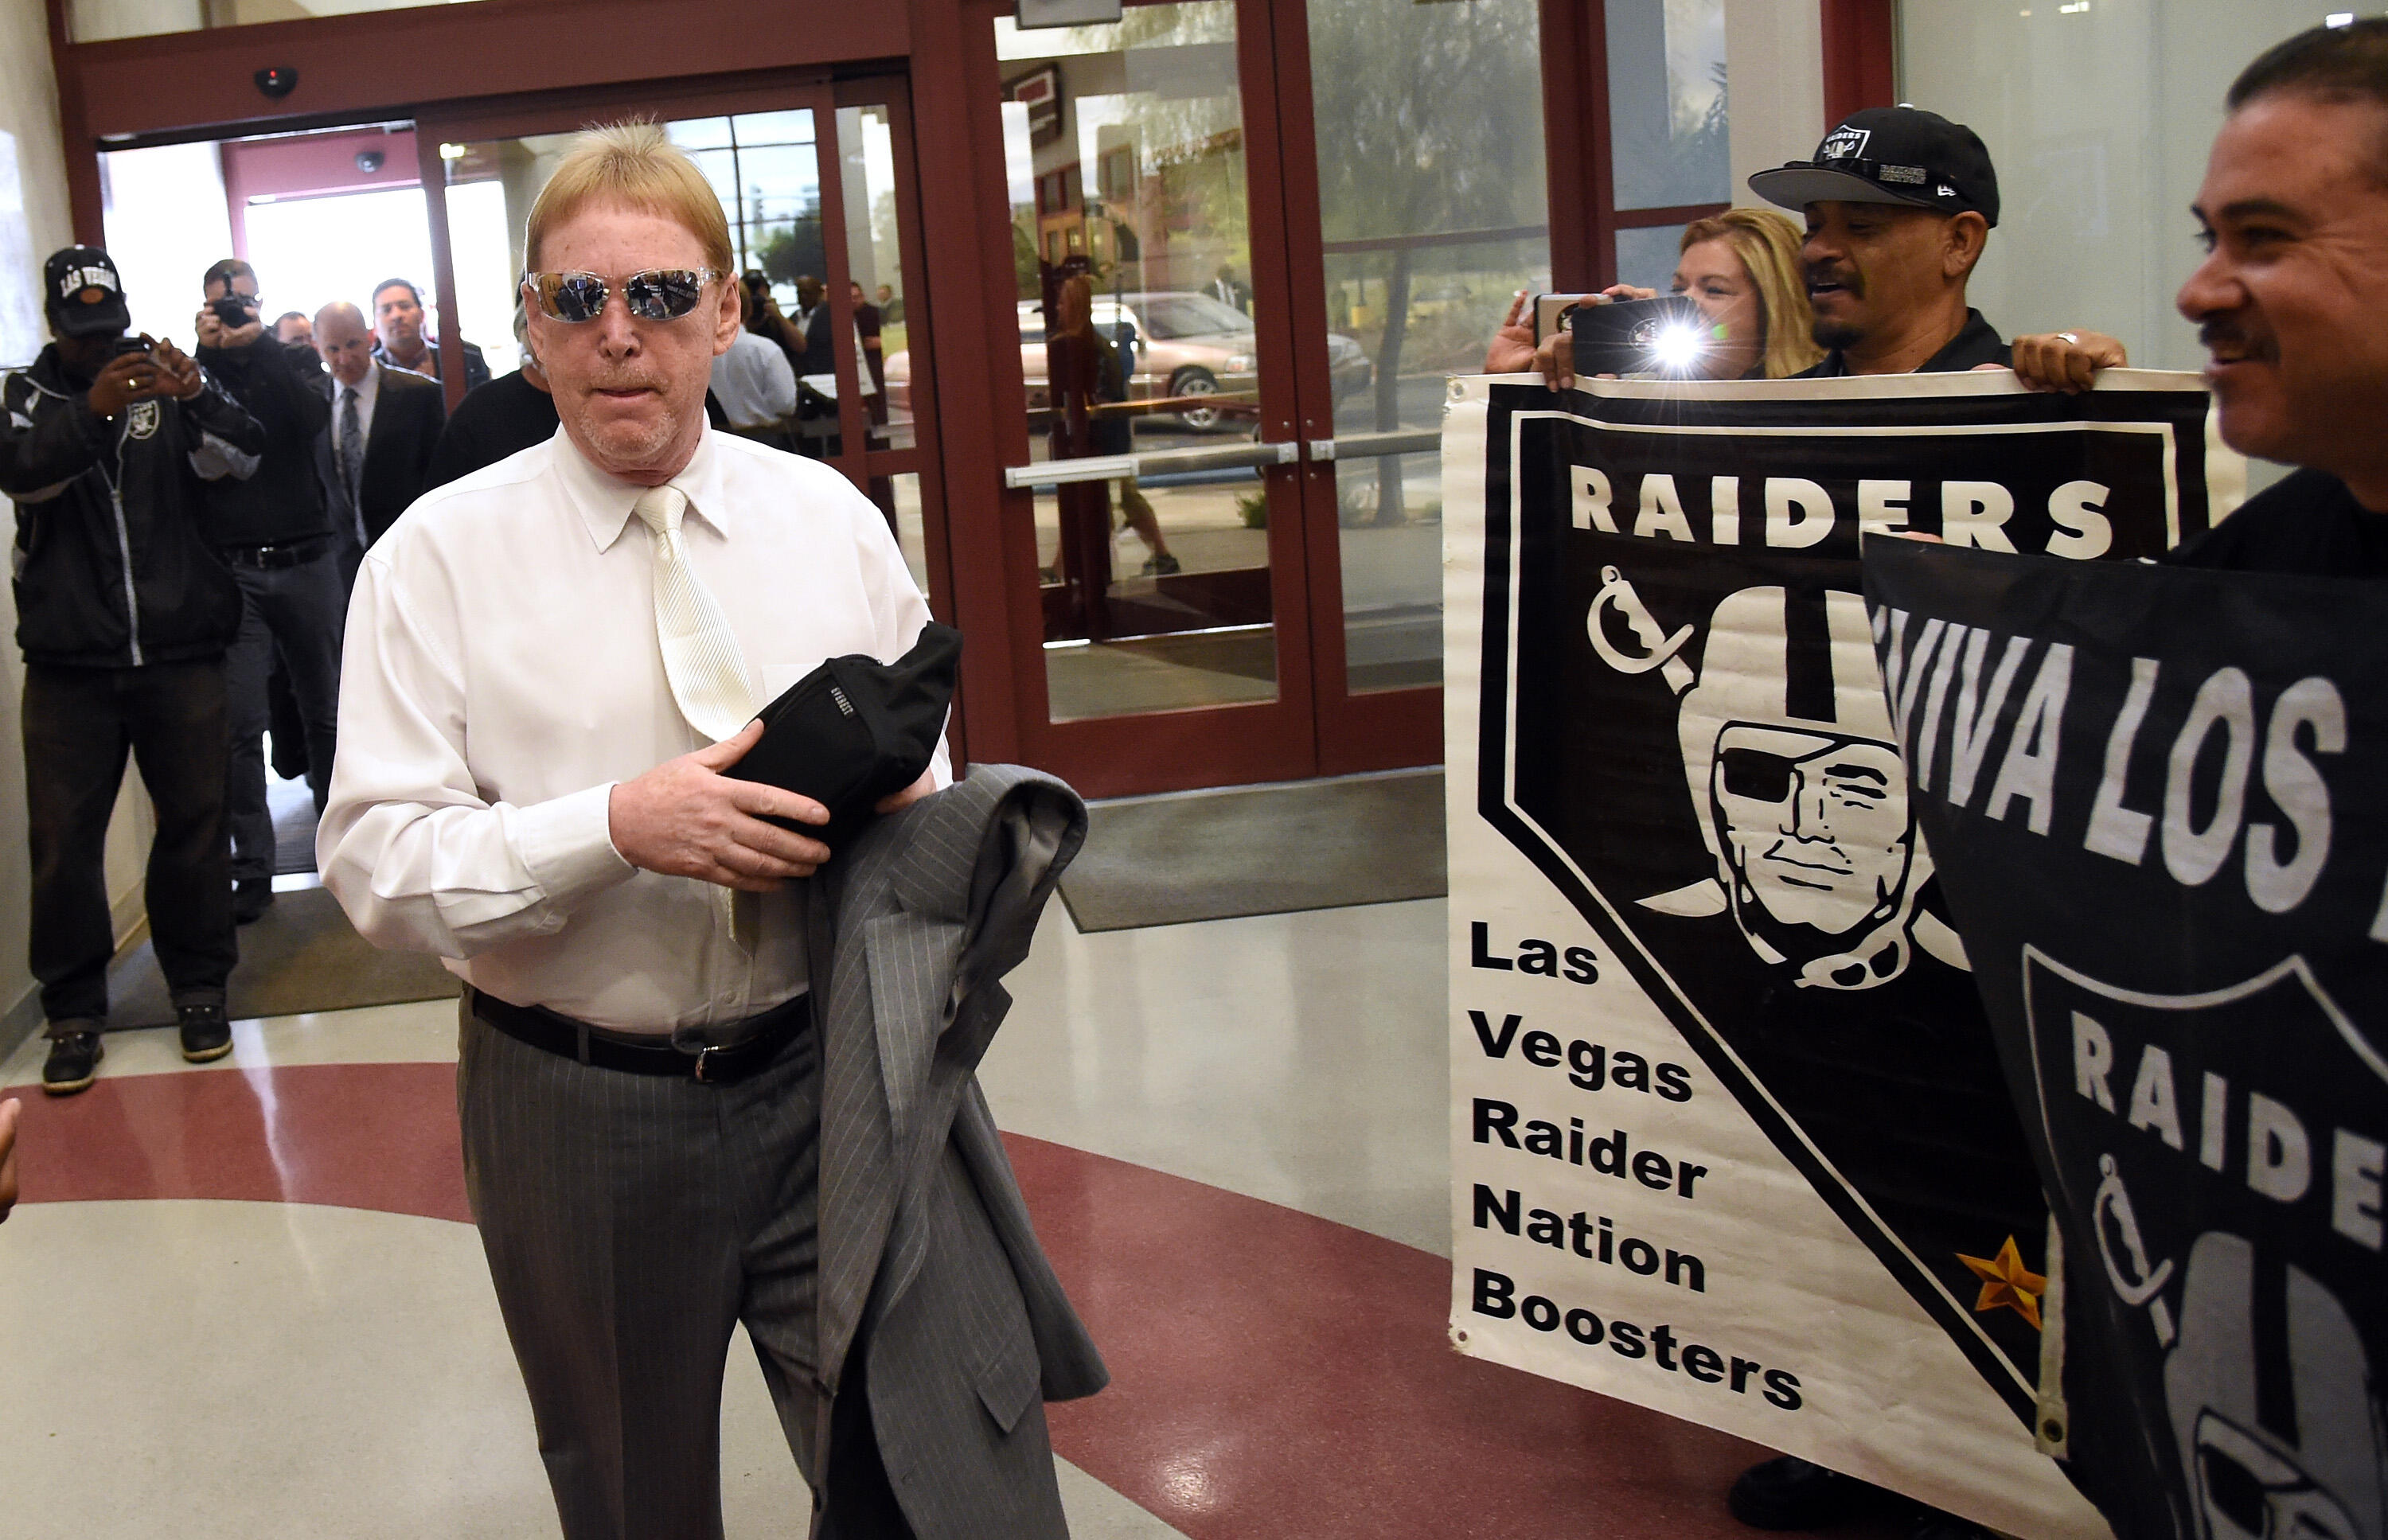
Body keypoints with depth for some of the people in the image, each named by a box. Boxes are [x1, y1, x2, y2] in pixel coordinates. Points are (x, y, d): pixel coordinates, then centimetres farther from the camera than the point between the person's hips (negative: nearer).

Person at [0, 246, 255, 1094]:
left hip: (180, 651, 0)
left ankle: (199, 985, 18)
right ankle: (73, 1009, 11)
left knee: (195, 819, 4)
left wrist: (199, 397, -27)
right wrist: (94, 409, -31)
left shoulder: (168, 381, 9)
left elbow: (246, 452, -6)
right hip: (69, 661, 0)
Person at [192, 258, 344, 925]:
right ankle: (252, 868, -2)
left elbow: (315, 419, -11)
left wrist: (259, 343, -13)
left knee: (327, 713, 8)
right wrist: (209, 350, -11)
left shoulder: (289, 365, 10)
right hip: (231, 570, -1)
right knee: (241, 725, -7)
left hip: (307, 562, 1)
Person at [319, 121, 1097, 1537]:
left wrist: (892, 795, -9)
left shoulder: (830, 514, 5)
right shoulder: (439, 555, -4)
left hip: (829, 1075, 2)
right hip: (581, 1112, -1)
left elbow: (926, 766, 14)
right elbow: (376, 858, -10)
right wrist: (620, 827, -24)